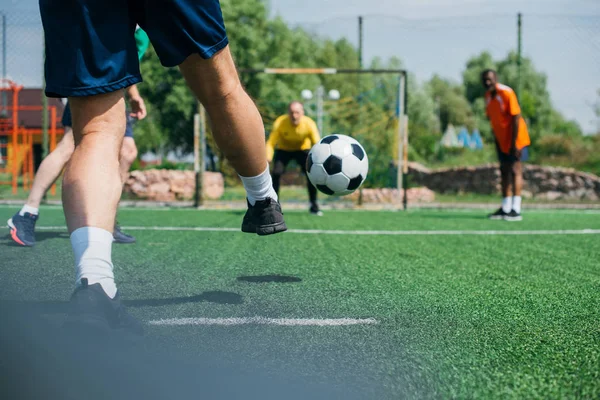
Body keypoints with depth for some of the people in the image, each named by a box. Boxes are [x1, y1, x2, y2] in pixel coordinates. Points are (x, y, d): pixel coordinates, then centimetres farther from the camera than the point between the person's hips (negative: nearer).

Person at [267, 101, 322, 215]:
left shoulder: (309, 124, -29)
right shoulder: (280, 123, -31)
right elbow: (271, 143, -32)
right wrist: (268, 156, -52)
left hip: (303, 149, 0)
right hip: (283, 150, 0)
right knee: (276, 172, -21)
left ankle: (314, 206, -1)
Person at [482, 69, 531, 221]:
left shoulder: (507, 93, -19)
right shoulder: (488, 95, 4)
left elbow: (516, 118, -20)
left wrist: (514, 144, -21)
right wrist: (496, 141, 9)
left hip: (516, 138, -7)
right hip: (502, 140, 7)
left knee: (515, 170, -9)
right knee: (504, 171, 8)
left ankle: (516, 210, -11)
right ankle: (505, 209, 13)